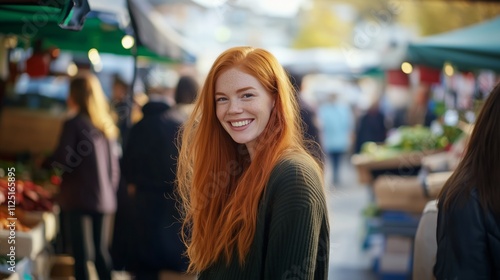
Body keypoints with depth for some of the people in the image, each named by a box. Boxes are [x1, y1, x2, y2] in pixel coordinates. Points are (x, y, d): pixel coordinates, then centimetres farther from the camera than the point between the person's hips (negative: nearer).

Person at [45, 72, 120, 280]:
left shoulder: (74, 124, -9)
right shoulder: (108, 125, 11)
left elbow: (62, 160, -13)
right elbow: (114, 165, 13)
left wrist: (43, 162, 6)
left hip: (78, 197, -6)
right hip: (104, 198, 6)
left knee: (80, 250, 0)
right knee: (102, 250, 11)